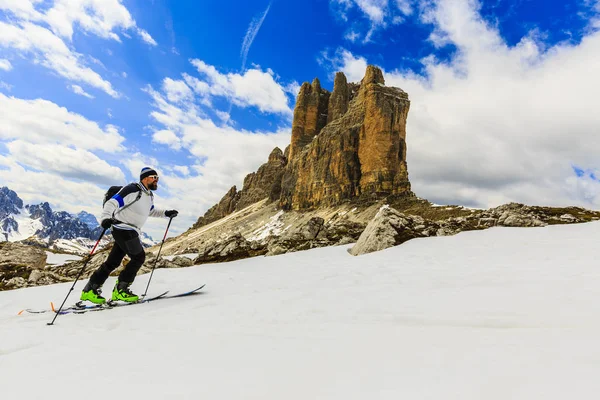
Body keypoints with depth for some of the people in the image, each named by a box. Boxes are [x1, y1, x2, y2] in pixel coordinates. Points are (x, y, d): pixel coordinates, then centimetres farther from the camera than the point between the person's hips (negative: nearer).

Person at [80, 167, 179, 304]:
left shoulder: (149, 196, 15)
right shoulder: (132, 189, -13)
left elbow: (151, 211, 32)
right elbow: (112, 202, -20)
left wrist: (166, 213, 21)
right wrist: (105, 217, -35)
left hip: (131, 232, 9)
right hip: (123, 228, -9)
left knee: (113, 261, 11)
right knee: (139, 257, -9)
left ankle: (90, 289, 20)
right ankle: (120, 290, 2)